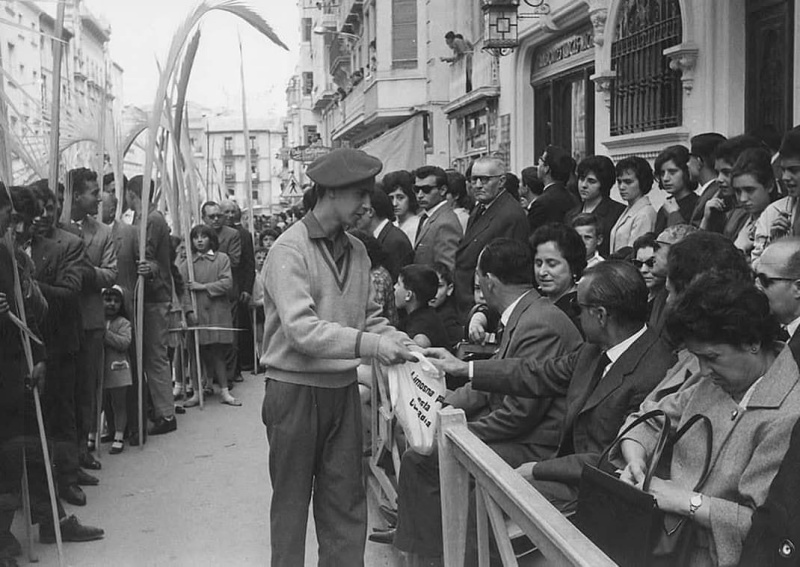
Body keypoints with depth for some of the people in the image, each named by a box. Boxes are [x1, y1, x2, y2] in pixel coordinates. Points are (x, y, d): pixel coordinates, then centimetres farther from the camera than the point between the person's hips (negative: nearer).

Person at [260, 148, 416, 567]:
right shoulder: (290, 250, -13)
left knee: (346, 501, 10)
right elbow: (300, 329, -23)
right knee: (291, 501, 9)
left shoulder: (356, 251, 6)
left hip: (343, 388, 5)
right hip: (295, 390, -5)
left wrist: (400, 342, -7)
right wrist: (368, 344, -29)